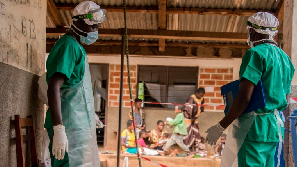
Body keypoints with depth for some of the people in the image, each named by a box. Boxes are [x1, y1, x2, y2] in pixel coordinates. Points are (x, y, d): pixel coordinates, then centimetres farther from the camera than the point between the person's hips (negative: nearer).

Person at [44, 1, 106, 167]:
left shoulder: (76, 47, 18)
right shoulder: (68, 46, -13)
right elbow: (53, 88, -23)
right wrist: (59, 129, -29)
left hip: (80, 126, 10)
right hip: (71, 127, -10)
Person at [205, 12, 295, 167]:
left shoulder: (256, 54, -11)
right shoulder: (285, 58, 16)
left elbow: (244, 98, -19)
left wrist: (220, 127, -12)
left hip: (255, 128, -9)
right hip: (276, 129, 9)